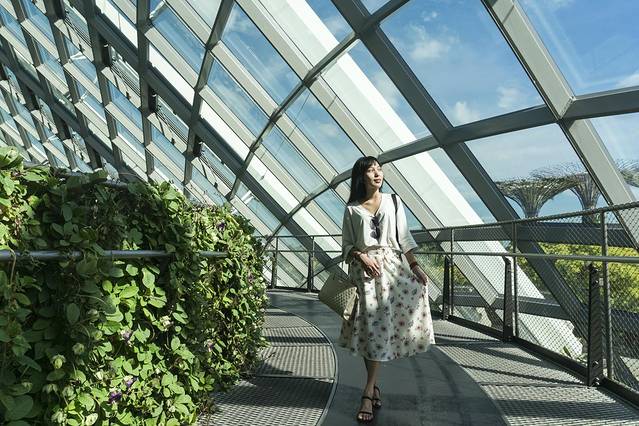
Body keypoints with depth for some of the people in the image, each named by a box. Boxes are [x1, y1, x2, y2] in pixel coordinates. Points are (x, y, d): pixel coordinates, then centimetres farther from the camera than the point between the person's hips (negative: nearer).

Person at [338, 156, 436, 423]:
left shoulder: (393, 201, 9)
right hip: (364, 268, 0)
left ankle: (368, 392, -2)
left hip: (391, 265, 1)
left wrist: (415, 266, -1)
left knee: (381, 325, -6)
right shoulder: (352, 209, 6)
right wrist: (362, 257, -12)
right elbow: (347, 245, 6)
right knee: (371, 326, -1)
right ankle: (374, 386, 15)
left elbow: (404, 237, 7)